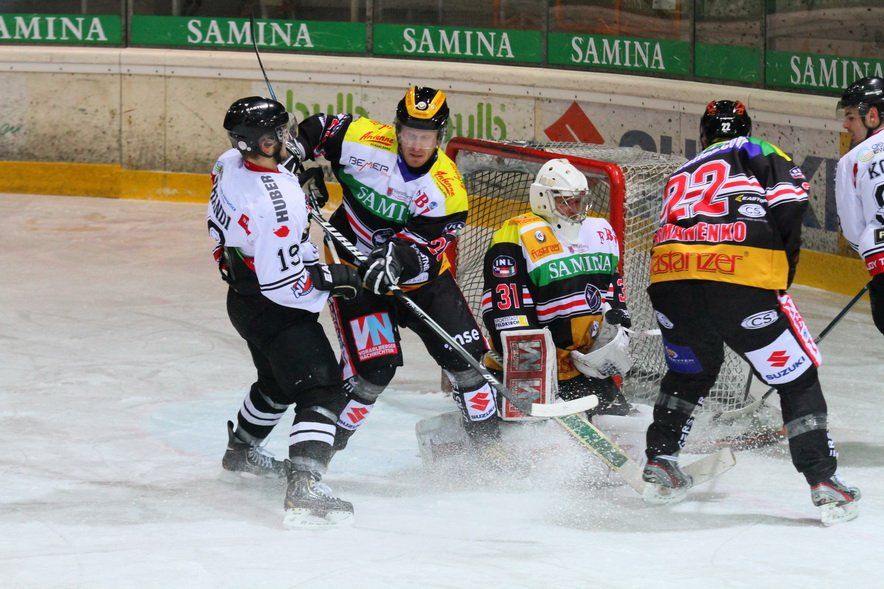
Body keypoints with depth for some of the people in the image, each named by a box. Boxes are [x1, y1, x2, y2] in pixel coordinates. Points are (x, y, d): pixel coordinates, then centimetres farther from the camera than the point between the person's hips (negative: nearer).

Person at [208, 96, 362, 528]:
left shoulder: (230, 164, -6)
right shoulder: (277, 204, -32)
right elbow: (283, 284, -28)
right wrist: (331, 279, -15)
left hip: (242, 292, 10)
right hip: (274, 310, -10)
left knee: (278, 381, 32)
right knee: (321, 390, -14)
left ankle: (241, 450, 53)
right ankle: (304, 488, -29)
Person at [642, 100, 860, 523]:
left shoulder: (680, 176, 34)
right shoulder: (758, 154, 19)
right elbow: (788, 204, 0)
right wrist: (785, 262, 11)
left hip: (668, 278, 5)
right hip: (741, 278, -5)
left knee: (690, 370, 32)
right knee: (796, 378, 7)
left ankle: (658, 465, 30)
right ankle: (824, 483, 0)